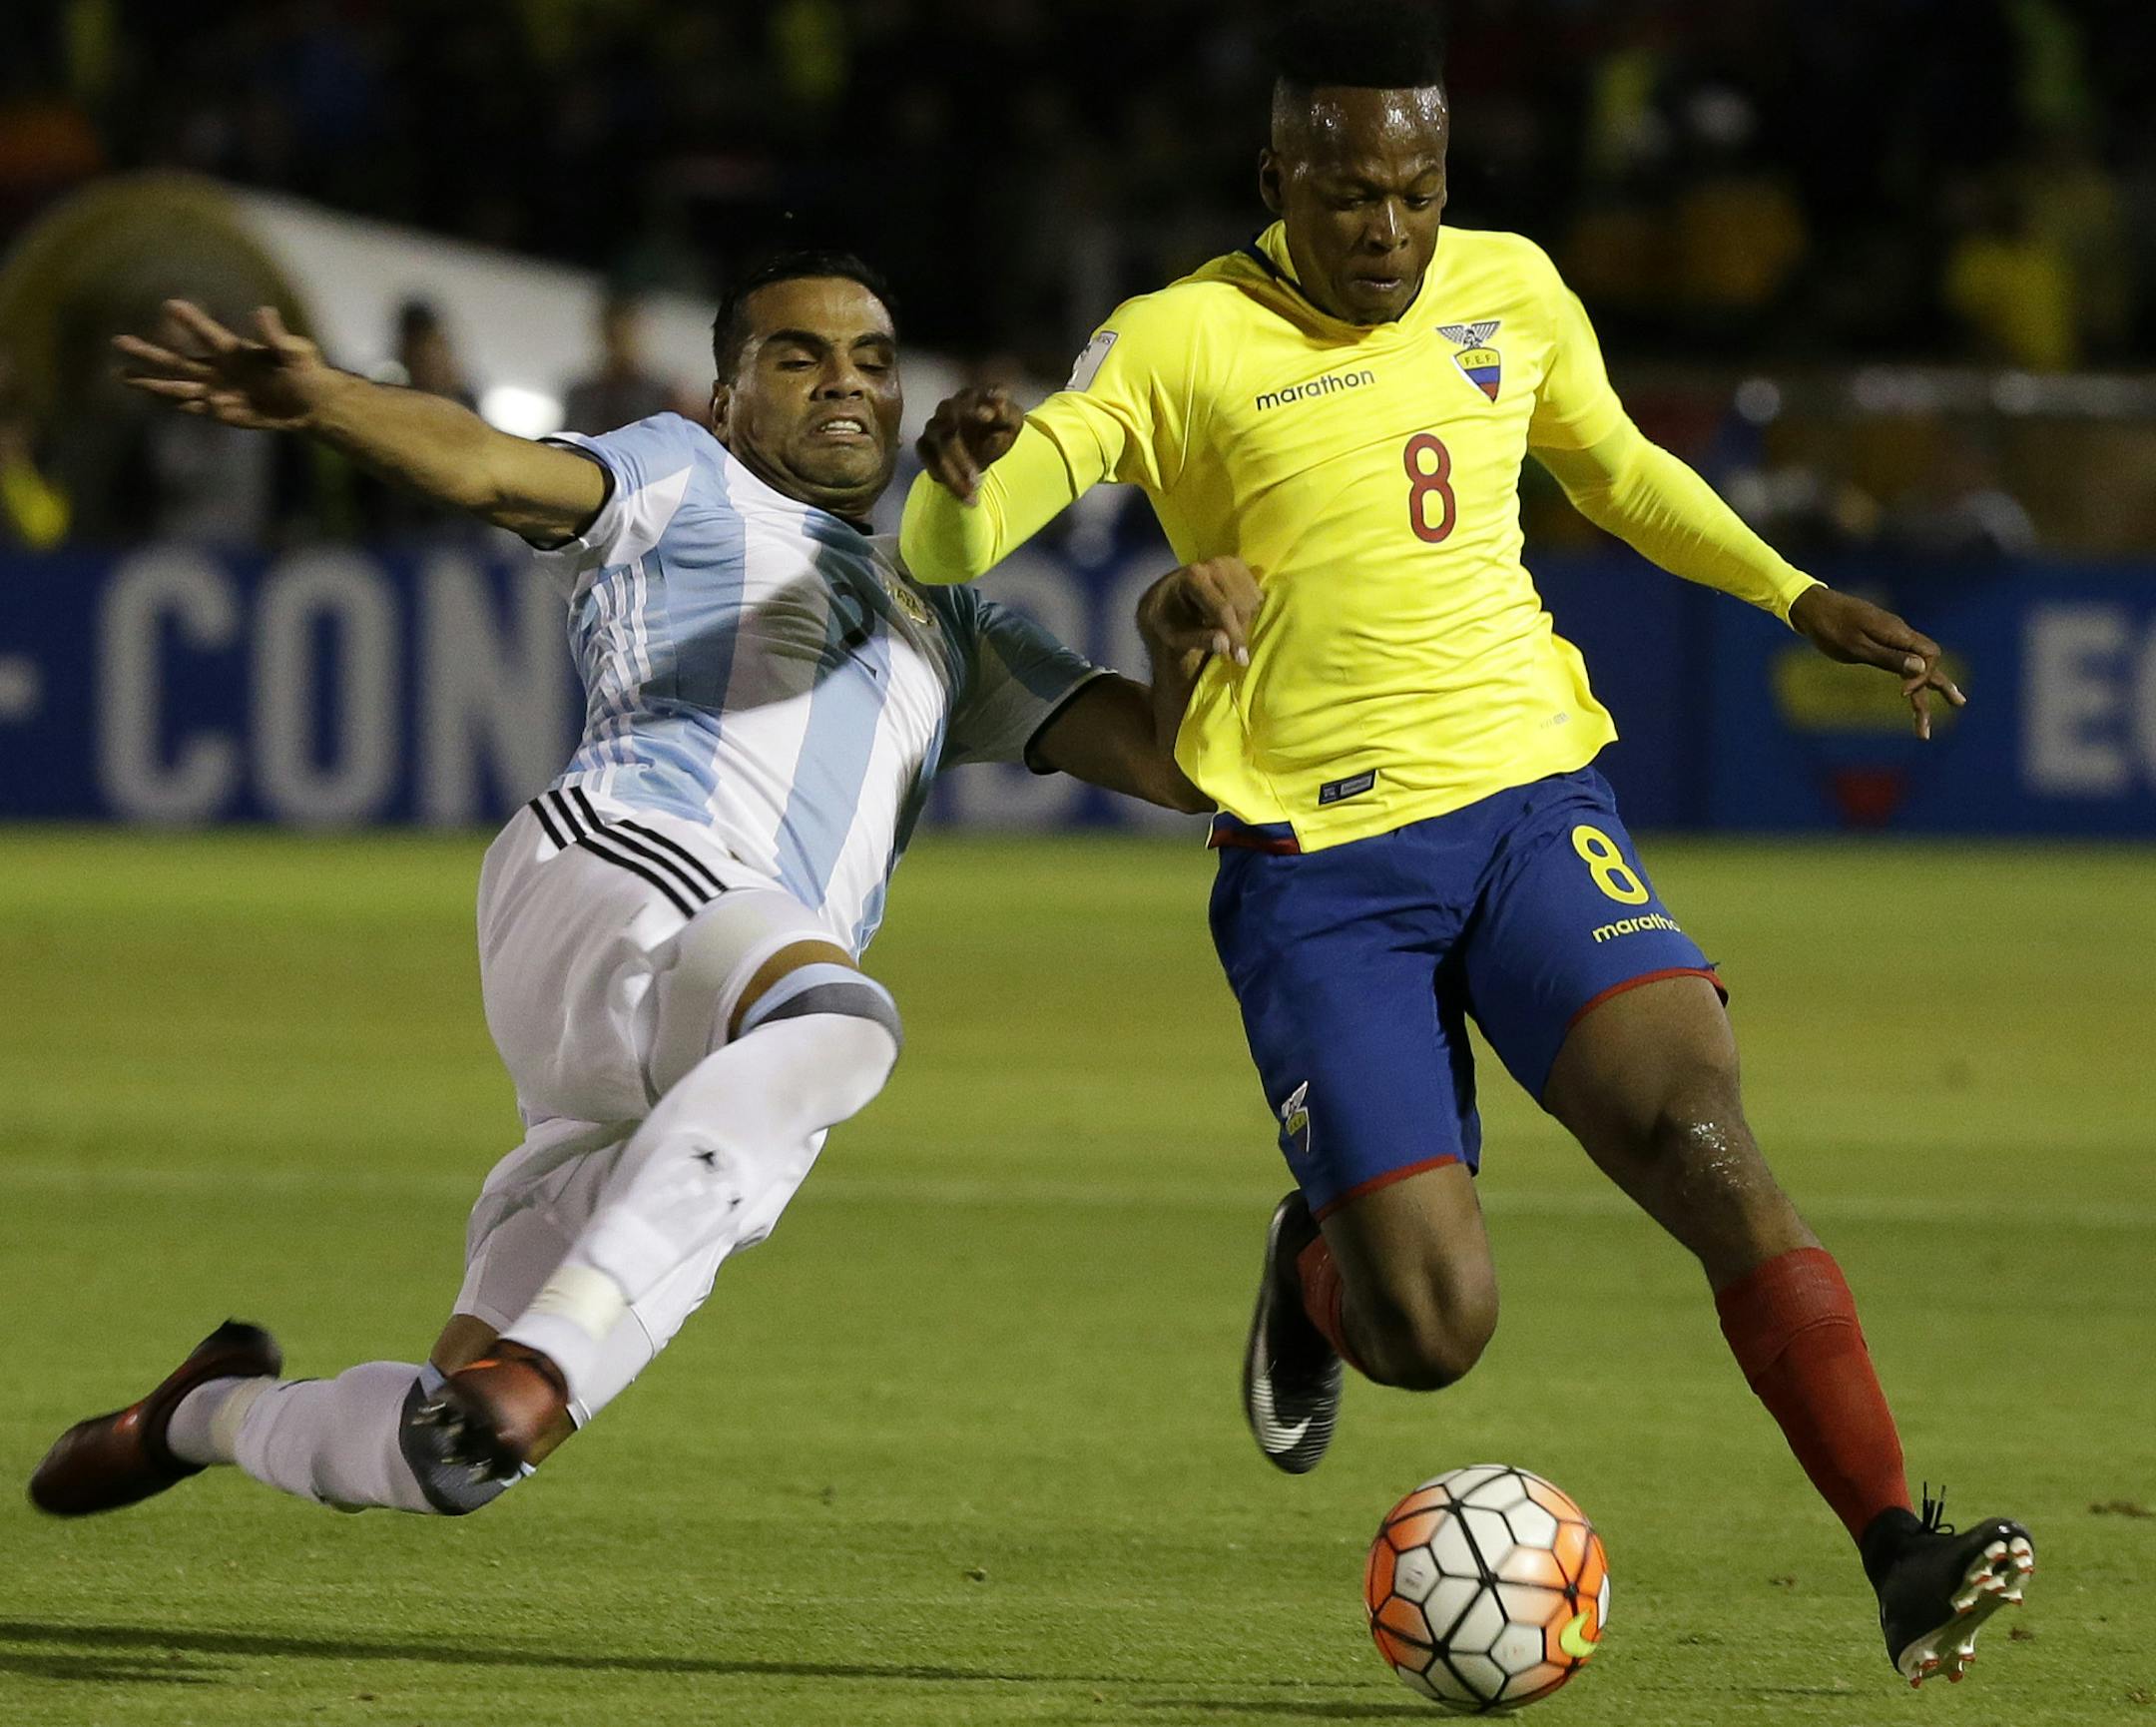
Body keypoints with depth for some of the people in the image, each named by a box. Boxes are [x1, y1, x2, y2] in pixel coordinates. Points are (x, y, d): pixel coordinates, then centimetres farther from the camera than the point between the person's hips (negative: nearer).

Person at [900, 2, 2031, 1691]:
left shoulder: (1509, 292, 9)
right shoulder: (1180, 346, -5)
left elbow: (1617, 468, 29)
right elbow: (948, 553, -12)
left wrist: (1801, 598, 19)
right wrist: (959, 481, -36)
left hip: (1529, 804, 3)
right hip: (1320, 870, -3)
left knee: (1702, 1135, -23)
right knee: (1432, 1330, -12)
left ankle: (1901, 1558, -24)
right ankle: (1319, 1267, 27)